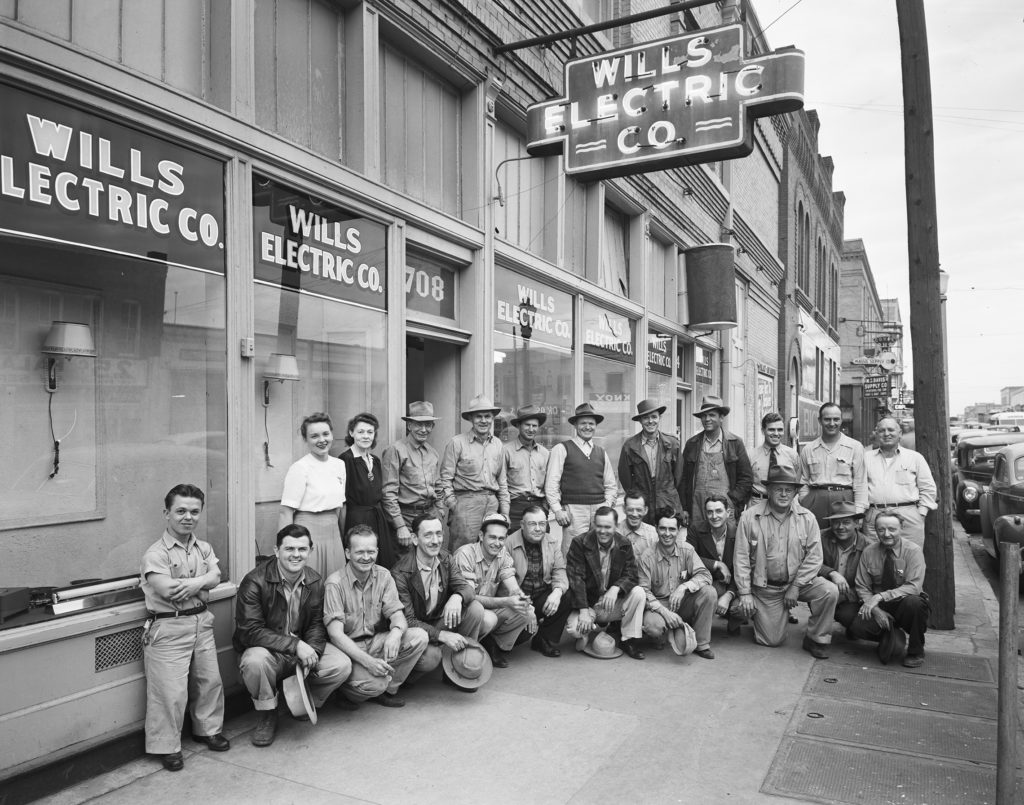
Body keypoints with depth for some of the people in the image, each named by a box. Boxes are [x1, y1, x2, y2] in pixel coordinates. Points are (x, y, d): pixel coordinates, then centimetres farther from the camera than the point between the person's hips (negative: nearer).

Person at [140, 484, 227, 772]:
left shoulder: (204, 548, 7)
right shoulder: (155, 554, -13)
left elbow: (215, 577, -8)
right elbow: (168, 591, -24)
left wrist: (193, 583, -26)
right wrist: (204, 581, -15)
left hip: (201, 622, 6)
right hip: (168, 628, -6)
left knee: (210, 680, 16)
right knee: (171, 690, -2)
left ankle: (208, 729, 36)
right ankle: (167, 747, 15)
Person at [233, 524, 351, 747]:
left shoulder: (316, 582, -2)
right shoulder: (254, 582, -19)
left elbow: (316, 624, 2)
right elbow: (250, 631, -23)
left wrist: (311, 651, -21)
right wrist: (295, 645, -30)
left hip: (302, 648, 4)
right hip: (266, 649, -4)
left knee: (342, 665, -19)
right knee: (255, 661, -38)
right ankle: (266, 716, -8)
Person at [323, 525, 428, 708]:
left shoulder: (383, 576, 1)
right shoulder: (335, 583, -15)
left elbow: (397, 614, -4)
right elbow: (335, 633, -20)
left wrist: (396, 632, -31)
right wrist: (368, 661, -32)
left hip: (377, 642, 5)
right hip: (348, 648, -5)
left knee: (419, 636, -19)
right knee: (375, 683, -32)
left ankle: (388, 690, -3)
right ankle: (344, 691, 2)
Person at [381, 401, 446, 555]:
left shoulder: (434, 453, 12)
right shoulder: (395, 450, -9)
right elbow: (388, 492, -11)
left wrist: (441, 517, 14)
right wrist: (400, 526, -15)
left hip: (431, 514, 6)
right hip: (406, 516, -5)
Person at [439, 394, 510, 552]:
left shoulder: (497, 444, 15)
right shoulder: (457, 442, -1)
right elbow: (445, 479, -2)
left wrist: (505, 513, 16)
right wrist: (453, 506, -8)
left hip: (492, 503, 5)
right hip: (466, 502, -5)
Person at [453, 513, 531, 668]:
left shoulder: (503, 555, 0)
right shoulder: (465, 554, -20)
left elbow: (514, 589, -9)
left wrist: (521, 598, -35)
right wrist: (505, 602, -37)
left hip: (490, 609, 6)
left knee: (526, 611, -17)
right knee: (488, 619, -35)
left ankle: (499, 649, 4)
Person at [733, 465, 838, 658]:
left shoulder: (807, 518, -3)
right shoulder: (749, 517, -9)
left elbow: (814, 556, -6)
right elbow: (741, 558, -8)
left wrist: (796, 587, -13)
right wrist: (745, 594, -9)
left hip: (798, 581, 2)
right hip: (765, 587, -2)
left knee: (829, 591, -25)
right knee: (771, 640, -4)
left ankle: (816, 639, -3)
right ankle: (756, 613, 31)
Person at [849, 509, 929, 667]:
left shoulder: (913, 551, -13)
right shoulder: (869, 552, -3)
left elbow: (913, 587, -24)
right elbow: (862, 587, -1)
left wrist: (880, 596, -31)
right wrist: (875, 609, -19)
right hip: (878, 605, 2)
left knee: (913, 602, -37)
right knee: (857, 627, -26)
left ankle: (916, 652, -9)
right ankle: (892, 637, 9)